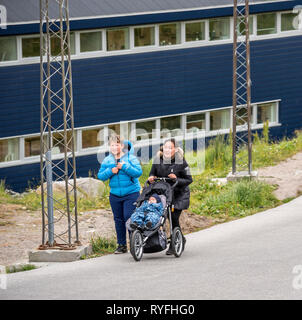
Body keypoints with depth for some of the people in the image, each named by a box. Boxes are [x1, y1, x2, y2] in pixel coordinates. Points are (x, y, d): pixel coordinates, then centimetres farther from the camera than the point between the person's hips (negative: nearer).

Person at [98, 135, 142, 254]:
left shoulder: (130, 158, -4)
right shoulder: (107, 160, 8)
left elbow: (138, 172, -12)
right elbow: (100, 176, 5)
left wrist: (125, 167, -20)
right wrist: (110, 171, -12)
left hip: (131, 193, -5)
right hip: (115, 194, 5)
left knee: (129, 217, -12)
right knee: (118, 219, 7)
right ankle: (122, 245, 15)